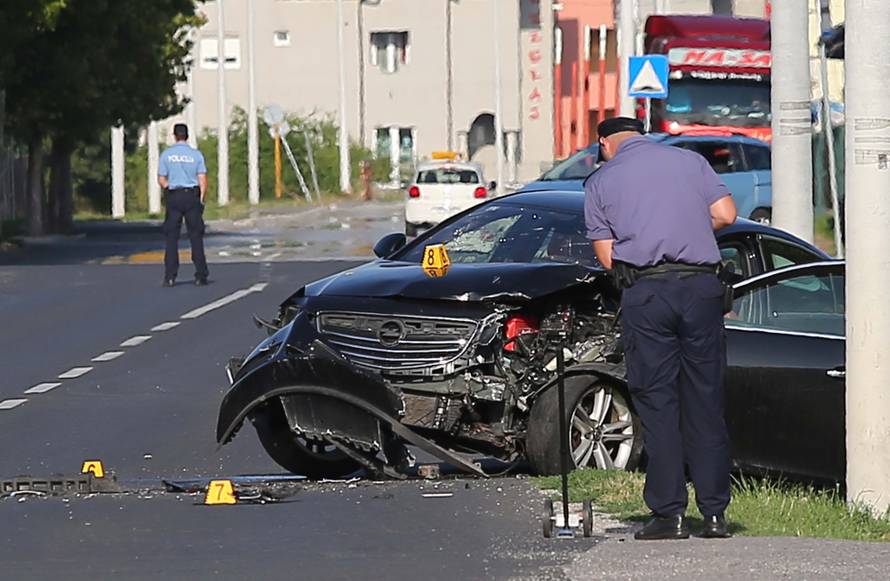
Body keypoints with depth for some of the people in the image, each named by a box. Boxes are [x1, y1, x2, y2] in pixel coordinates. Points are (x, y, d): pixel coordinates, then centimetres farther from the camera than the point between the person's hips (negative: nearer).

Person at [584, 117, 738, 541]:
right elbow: (725, 214, 4)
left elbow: (606, 256, 2)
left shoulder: (599, 182, 7)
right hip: (701, 286, 2)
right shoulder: (690, 160, 12)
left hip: (646, 293, -2)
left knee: (657, 403, 2)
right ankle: (715, 513, 5)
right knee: (706, 402, 6)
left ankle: (669, 513, -2)